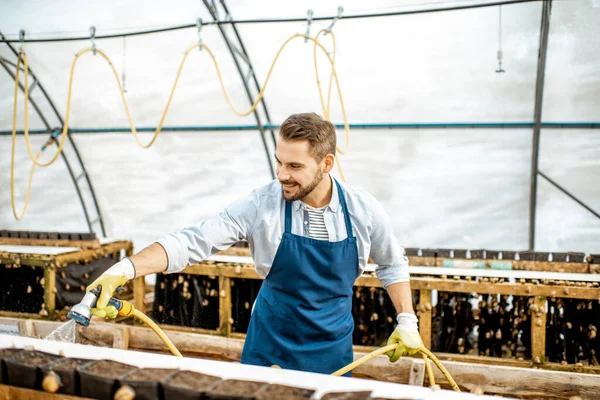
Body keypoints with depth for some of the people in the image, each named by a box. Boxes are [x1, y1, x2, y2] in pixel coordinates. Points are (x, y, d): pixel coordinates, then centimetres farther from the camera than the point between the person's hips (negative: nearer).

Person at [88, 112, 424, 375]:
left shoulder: (363, 210, -12)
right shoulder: (262, 205, -18)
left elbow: (393, 264, 6)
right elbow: (195, 241, -22)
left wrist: (407, 321, 1)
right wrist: (126, 269, -33)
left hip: (332, 351, 1)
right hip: (269, 347, -1)